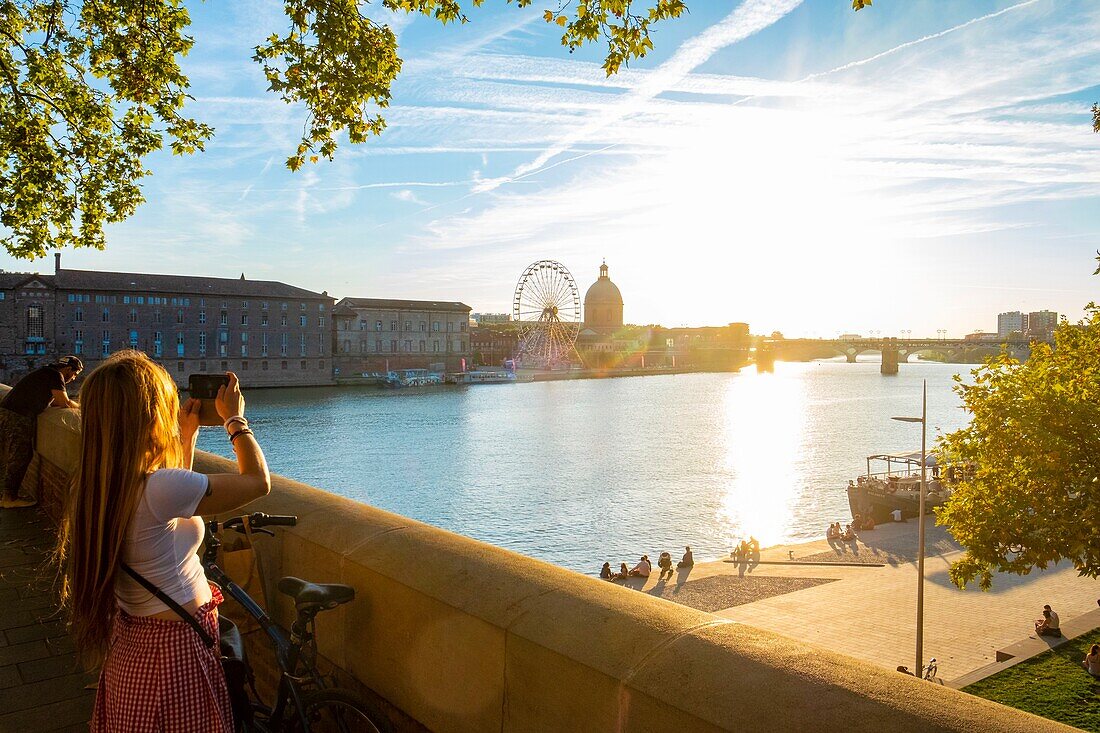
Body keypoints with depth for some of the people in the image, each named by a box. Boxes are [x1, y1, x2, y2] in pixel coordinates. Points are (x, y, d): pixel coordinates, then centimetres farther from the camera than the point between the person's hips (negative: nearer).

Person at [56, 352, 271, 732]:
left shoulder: (100, 485, -3)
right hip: (175, 648, -9)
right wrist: (234, 418, -5)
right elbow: (258, 480, -19)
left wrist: (187, 436, 17)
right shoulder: (159, 488, -30)